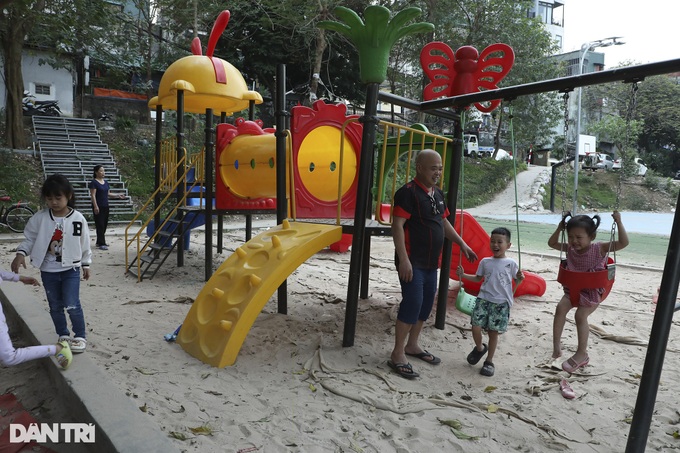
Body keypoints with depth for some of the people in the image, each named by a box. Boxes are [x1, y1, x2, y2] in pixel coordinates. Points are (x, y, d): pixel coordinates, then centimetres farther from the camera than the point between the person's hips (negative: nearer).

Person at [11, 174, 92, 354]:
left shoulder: (78, 218, -9)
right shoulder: (39, 218, -7)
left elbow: (85, 244, 0)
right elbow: (29, 239, 1)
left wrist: (86, 264, 7)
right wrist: (21, 253, -17)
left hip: (71, 269, -2)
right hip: (48, 271, 3)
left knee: (72, 305, -7)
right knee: (55, 306, 13)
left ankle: (80, 336, 10)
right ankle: (63, 336, 29)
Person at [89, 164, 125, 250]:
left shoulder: (106, 182, 13)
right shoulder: (94, 182, -8)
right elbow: (93, 195, -13)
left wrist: (117, 195, 4)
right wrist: (95, 206, -20)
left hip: (105, 206, 7)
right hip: (98, 207, -7)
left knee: (104, 225, 11)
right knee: (100, 225, -7)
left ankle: (99, 242, 22)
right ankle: (101, 243, -4)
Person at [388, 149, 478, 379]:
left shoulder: (437, 193, 13)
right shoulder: (408, 192, -15)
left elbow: (444, 222, 24)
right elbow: (397, 226, -20)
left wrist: (462, 243, 19)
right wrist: (403, 259, -25)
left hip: (430, 262, 9)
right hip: (412, 262, -9)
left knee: (426, 303, 14)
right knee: (412, 302, -11)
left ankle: (412, 345, 30)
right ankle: (397, 355, 0)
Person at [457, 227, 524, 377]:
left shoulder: (511, 263, 0)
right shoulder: (485, 262, 8)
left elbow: (516, 282, 4)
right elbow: (478, 278, 19)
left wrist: (520, 278, -18)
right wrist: (463, 275, 7)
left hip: (501, 303, -2)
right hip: (483, 299, 2)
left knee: (493, 332, 2)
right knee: (476, 327, -7)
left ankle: (489, 362, 21)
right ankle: (479, 348, 25)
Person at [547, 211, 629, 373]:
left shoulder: (600, 248, -16)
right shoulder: (570, 248, -3)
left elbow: (623, 243, -22)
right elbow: (552, 243, 8)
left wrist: (618, 222, -27)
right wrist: (559, 229, -5)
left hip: (593, 290, -5)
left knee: (580, 316, -18)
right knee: (560, 307, -17)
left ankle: (582, 353, -4)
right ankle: (556, 342, -9)